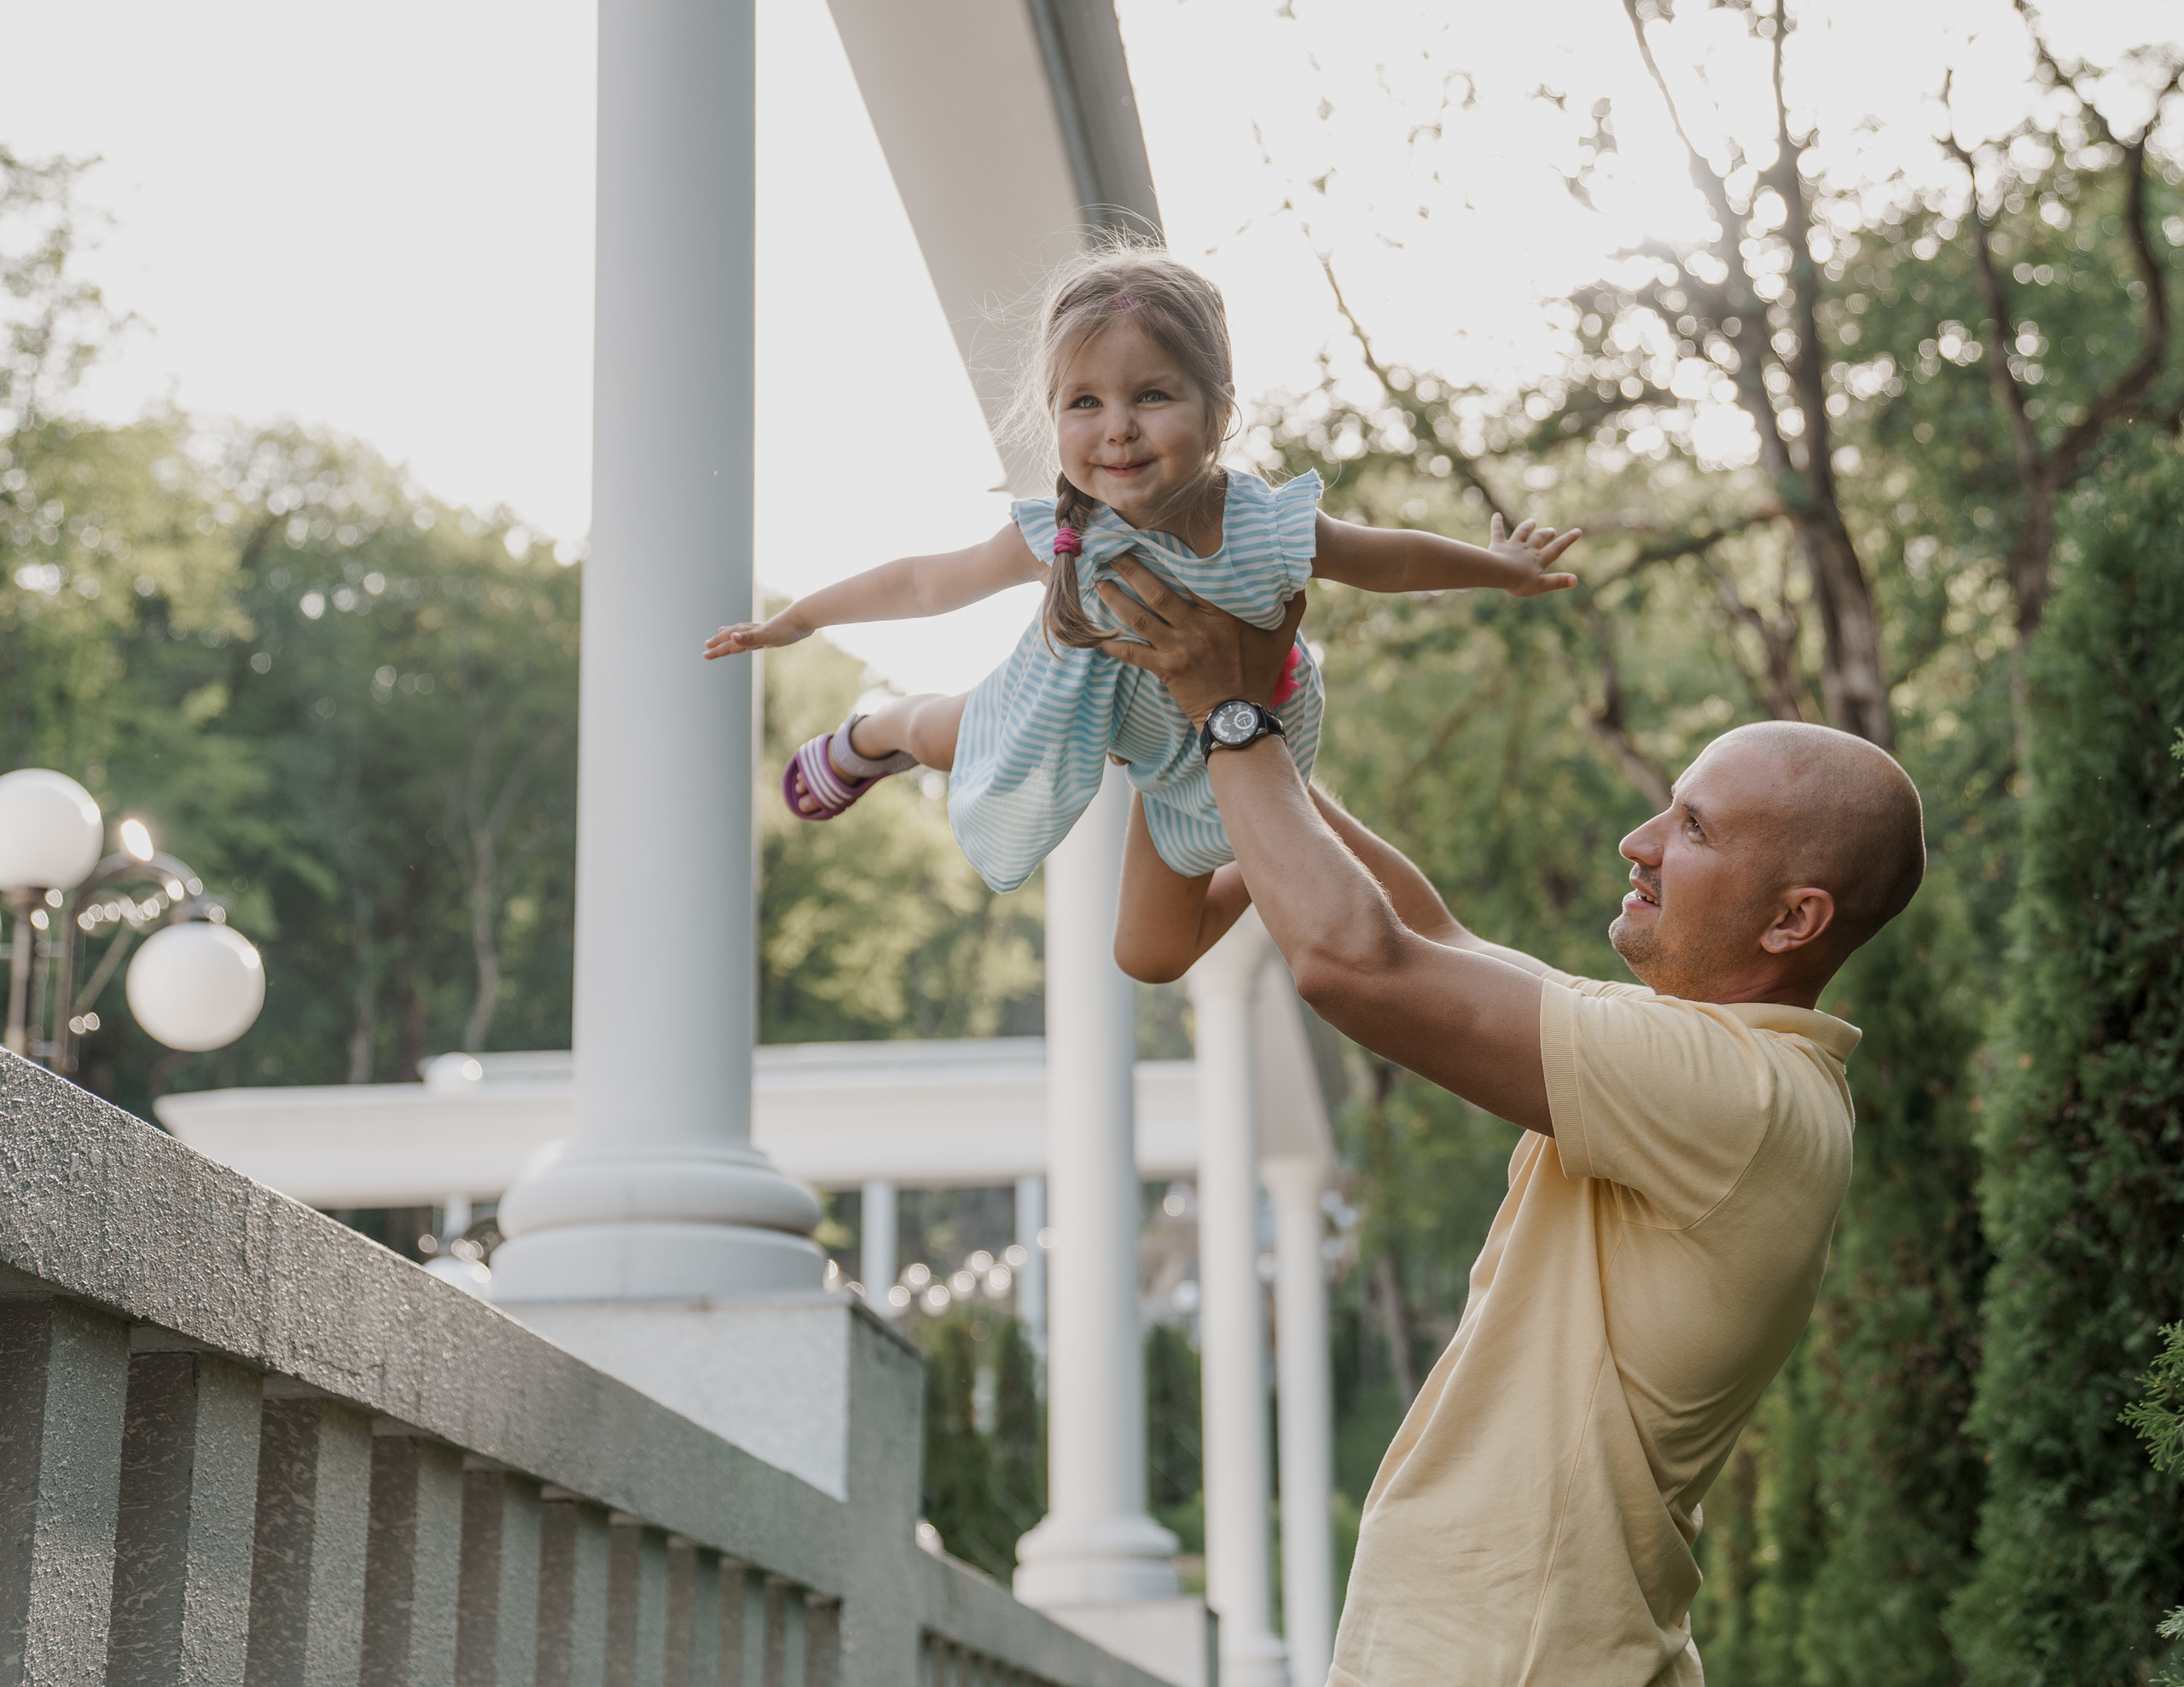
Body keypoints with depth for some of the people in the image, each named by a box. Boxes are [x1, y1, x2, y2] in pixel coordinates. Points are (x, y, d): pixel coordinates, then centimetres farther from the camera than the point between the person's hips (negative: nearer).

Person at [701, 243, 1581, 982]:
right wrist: (797, 618, -8)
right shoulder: (1060, 534, -37)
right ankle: (876, 732, 61)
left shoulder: (1273, 535, -42)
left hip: (1213, 746, 0)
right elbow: (929, 581, -19)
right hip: (1092, 699, 0)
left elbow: (1395, 558, -21)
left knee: (1151, 958, 12)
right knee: (942, 739, 22)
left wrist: (1507, 567, -5)